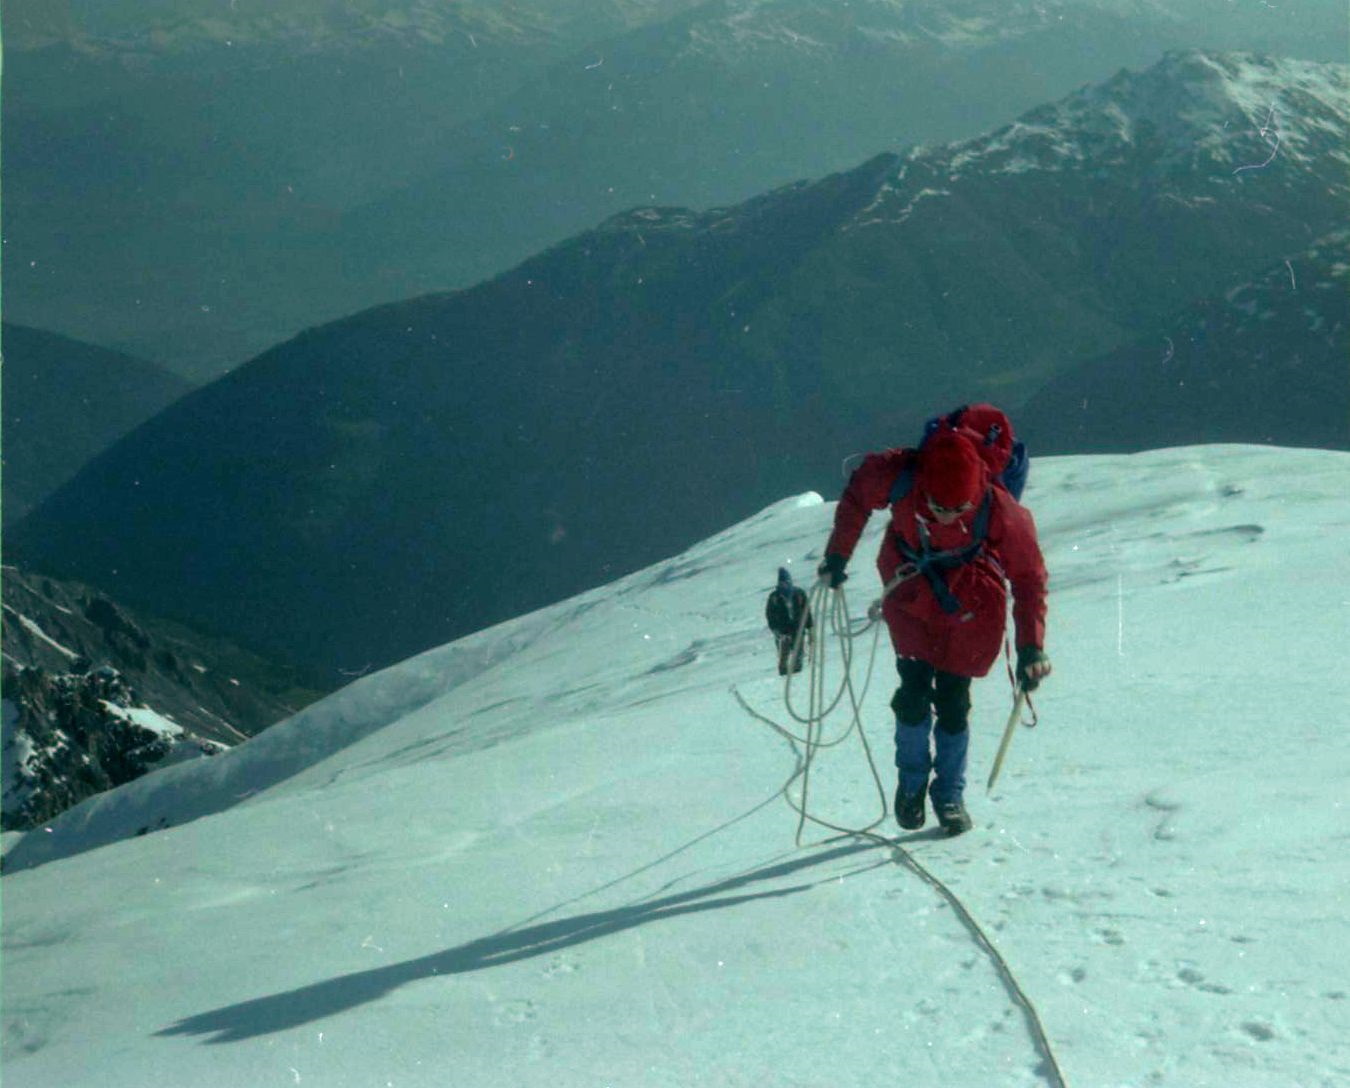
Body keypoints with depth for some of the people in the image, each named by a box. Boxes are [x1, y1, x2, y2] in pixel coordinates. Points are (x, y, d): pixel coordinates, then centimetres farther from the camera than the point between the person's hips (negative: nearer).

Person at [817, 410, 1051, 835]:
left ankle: (950, 794, 20)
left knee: (952, 701, -1)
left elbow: (1029, 577, -19)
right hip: (911, 586, 1)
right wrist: (838, 553, 2)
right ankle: (912, 780, 19)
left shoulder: (1000, 511, -33)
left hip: (970, 597, -1)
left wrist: (1031, 648, -23)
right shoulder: (897, 477, -30)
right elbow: (856, 495, -6)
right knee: (915, 691, -6)